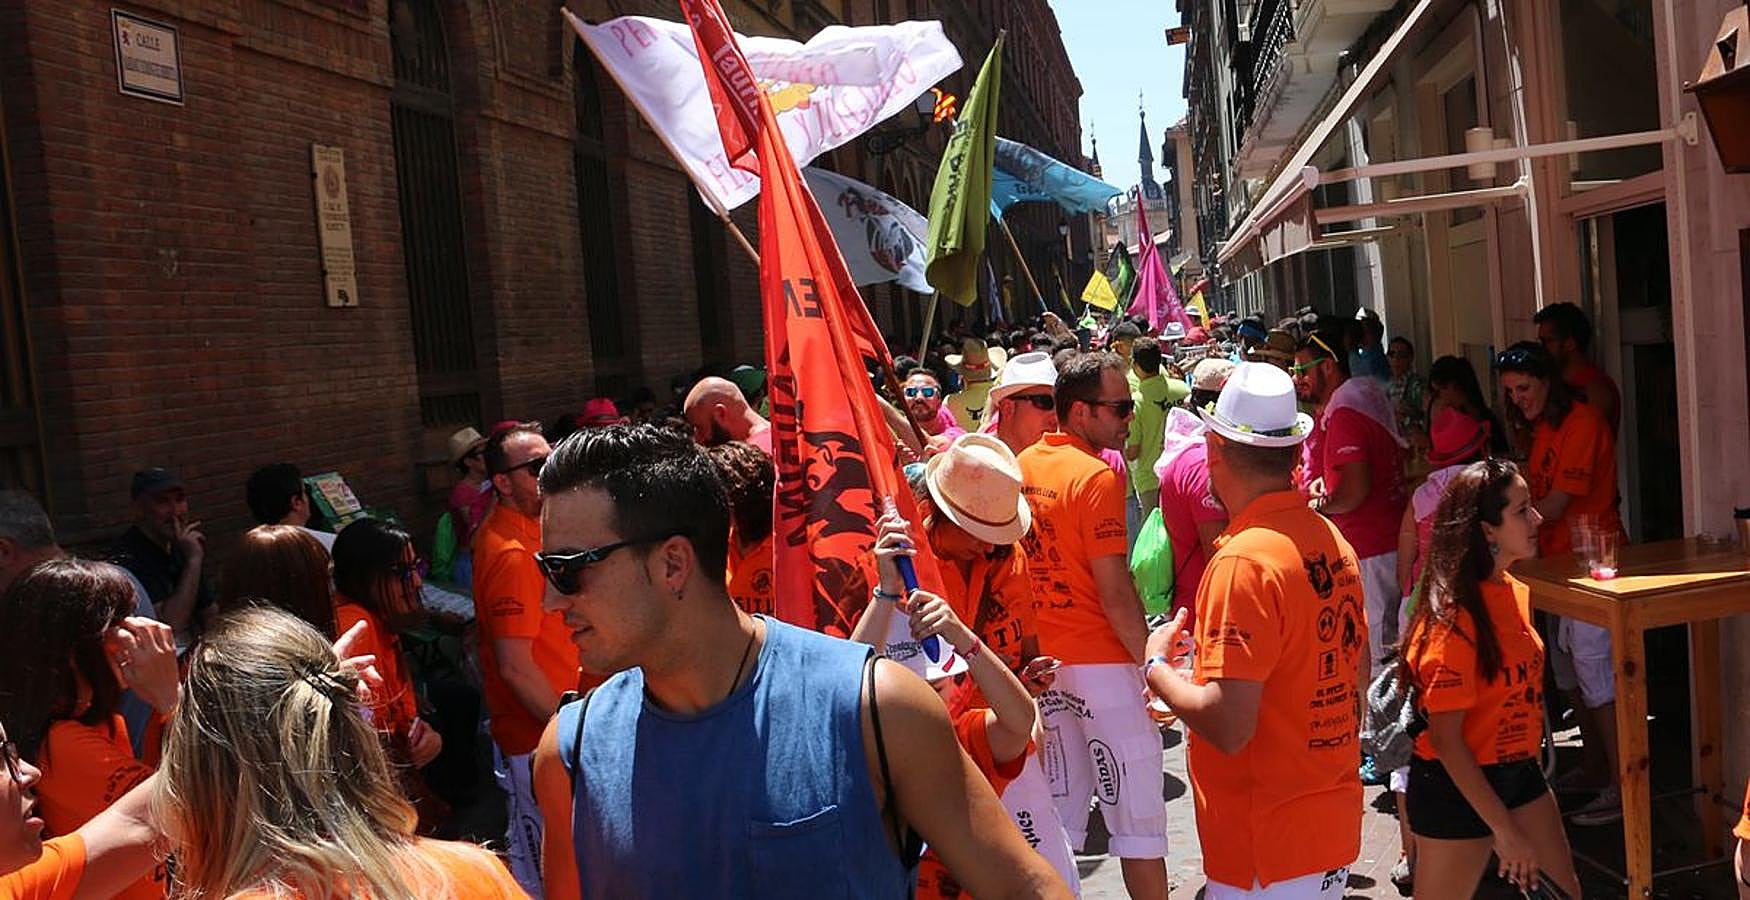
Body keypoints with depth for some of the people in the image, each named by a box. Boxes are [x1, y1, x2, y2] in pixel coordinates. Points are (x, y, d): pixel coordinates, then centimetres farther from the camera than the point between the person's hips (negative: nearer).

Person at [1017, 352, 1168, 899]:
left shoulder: (1020, 467, 6)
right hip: (1103, 666, -7)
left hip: (1043, 663, 7)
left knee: (1059, 814, 16)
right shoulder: (1097, 476, -16)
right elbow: (1115, 593, -19)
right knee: (1138, 818, 4)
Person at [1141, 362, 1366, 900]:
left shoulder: (1244, 560, -22)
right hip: (1334, 821, 8)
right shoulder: (1332, 540, 2)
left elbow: (1229, 725, -26)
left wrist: (1158, 669, -8)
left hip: (1267, 850, -8)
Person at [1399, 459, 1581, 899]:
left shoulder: (1515, 591, 3)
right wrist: (1504, 829, -21)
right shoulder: (1455, 619, -24)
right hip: (1457, 786, -8)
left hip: (1520, 772, 8)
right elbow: (1446, 739, -23)